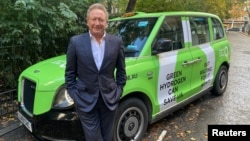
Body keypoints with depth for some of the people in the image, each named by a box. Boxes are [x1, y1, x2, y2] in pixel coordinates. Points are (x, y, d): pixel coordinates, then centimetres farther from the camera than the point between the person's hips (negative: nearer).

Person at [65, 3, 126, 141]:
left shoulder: (117, 42, -2)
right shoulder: (76, 42, -5)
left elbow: (121, 70, 7)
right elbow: (70, 73, 0)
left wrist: (119, 90, 1)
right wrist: (74, 95, -4)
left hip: (110, 99, 2)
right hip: (85, 101, -1)